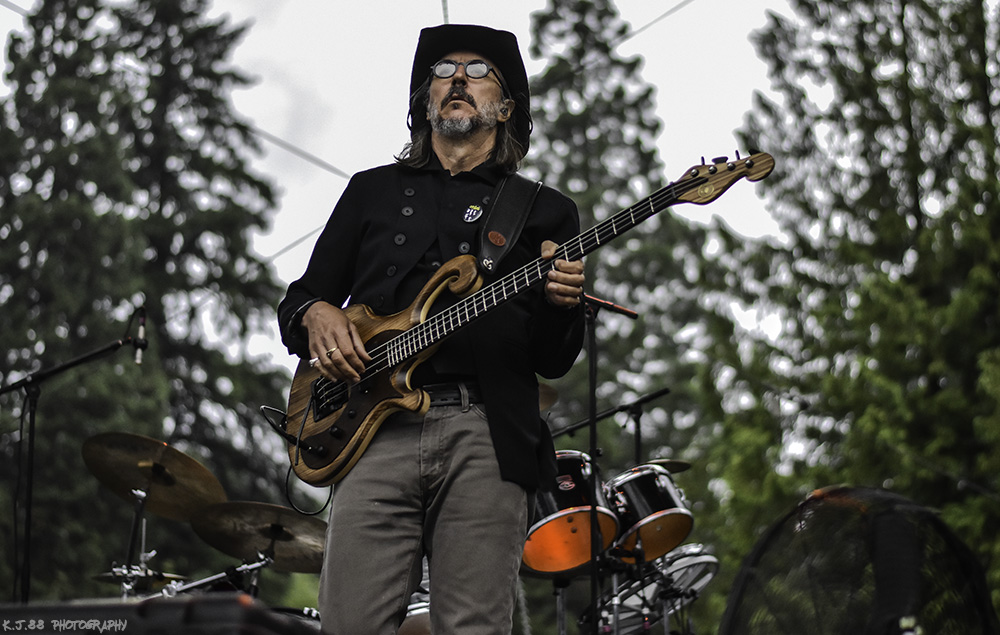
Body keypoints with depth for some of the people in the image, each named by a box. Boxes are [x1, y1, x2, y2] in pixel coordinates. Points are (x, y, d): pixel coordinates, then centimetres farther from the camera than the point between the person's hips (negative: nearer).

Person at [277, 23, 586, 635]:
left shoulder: (546, 212, 18)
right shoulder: (373, 191, 22)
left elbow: (553, 363, 11)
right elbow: (298, 299, 21)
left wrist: (561, 303, -11)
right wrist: (317, 314, -2)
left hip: (489, 438, -1)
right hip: (376, 430, 1)